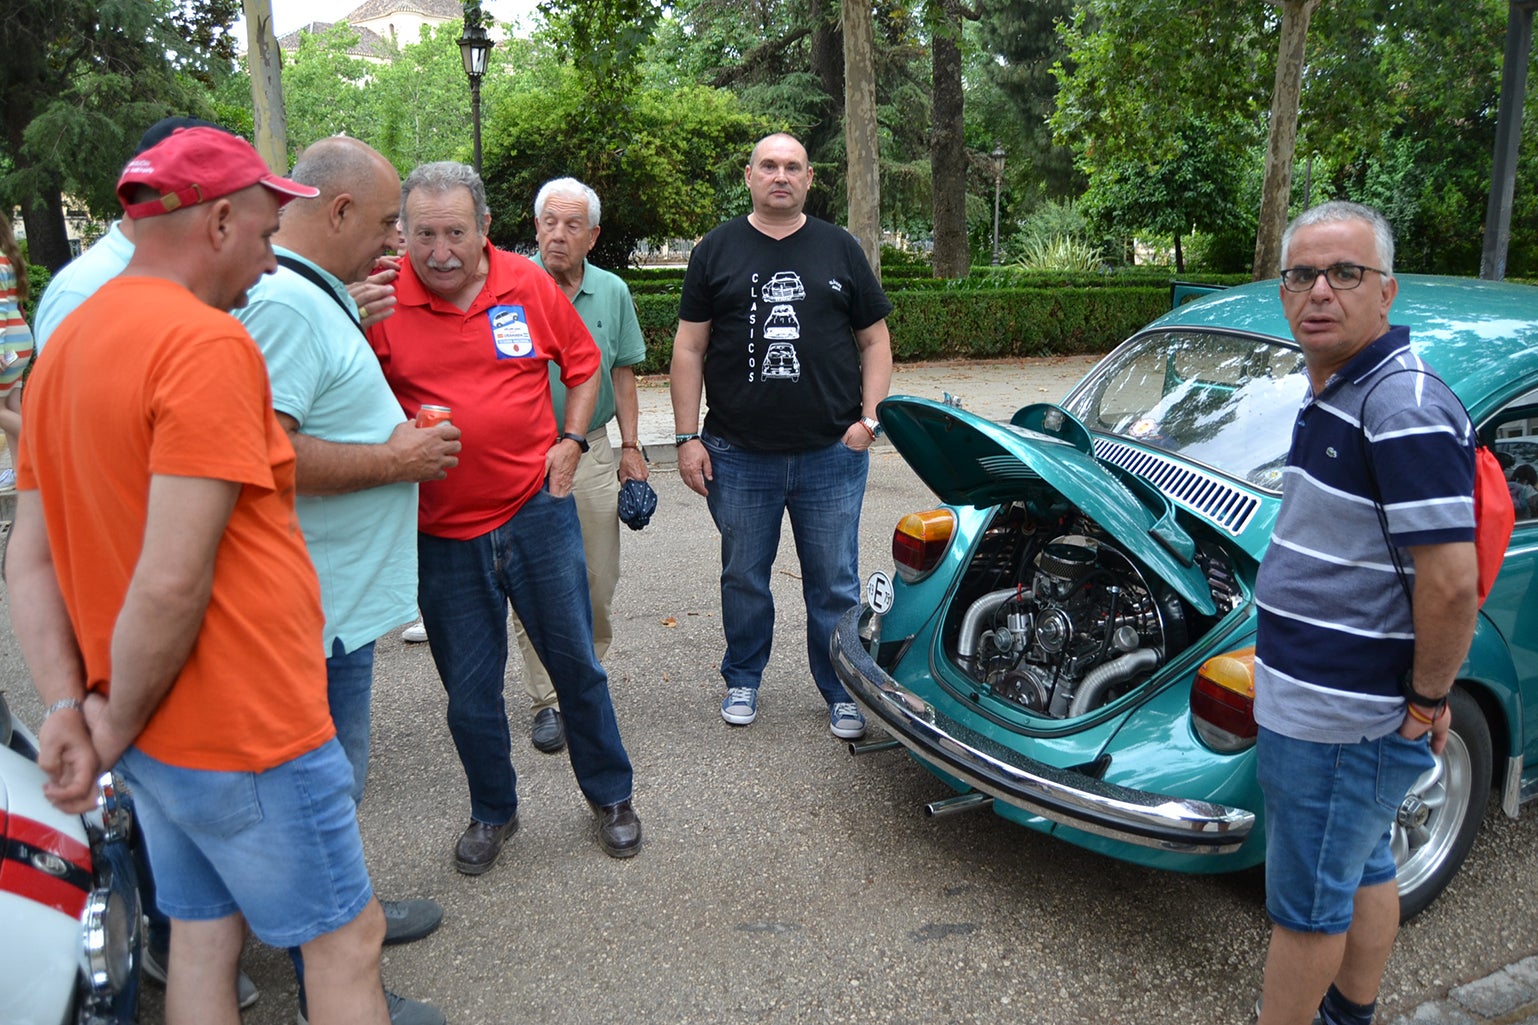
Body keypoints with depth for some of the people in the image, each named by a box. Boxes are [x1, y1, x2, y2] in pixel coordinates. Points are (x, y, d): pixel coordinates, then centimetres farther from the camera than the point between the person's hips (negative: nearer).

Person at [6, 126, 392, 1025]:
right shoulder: (210, 343, -20)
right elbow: (172, 581, -26)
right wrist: (119, 726, -11)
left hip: (155, 738, 9)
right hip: (249, 733, -8)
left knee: (202, 936, 21)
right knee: (347, 939, 9)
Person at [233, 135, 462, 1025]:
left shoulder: (313, 295, 14)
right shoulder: (286, 303, -21)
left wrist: (397, 430, 11)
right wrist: (396, 459, -20)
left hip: (342, 591, 11)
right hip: (320, 606, -11)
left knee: (335, 775, 24)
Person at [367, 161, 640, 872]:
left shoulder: (529, 286, 0)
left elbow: (582, 361, 13)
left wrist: (570, 440, 2)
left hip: (537, 512, 1)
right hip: (441, 532, 0)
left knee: (576, 664, 11)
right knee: (470, 691, 11)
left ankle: (610, 794, 32)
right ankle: (492, 812, 35)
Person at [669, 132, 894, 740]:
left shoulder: (840, 250, 8)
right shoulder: (717, 251, 6)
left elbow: (875, 341, 10)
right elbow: (689, 349, 4)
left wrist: (869, 418, -3)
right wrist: (688, 437, -2)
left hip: (831, 455, 0)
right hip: (739, 456, 0)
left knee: (835, 585, 7)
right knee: (744, 579, 13)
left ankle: (842, 691, 24)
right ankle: (742, 680, 33)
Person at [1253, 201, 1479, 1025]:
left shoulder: (1405, 410, -23)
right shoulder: (1333, 393, 9)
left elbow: (1451, 581, -26)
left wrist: (1428, 701, -15)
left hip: (1340, 724, -10)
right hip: (1326, 706, 10)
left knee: (1306, 902, 6)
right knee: (1363, 871, 25)